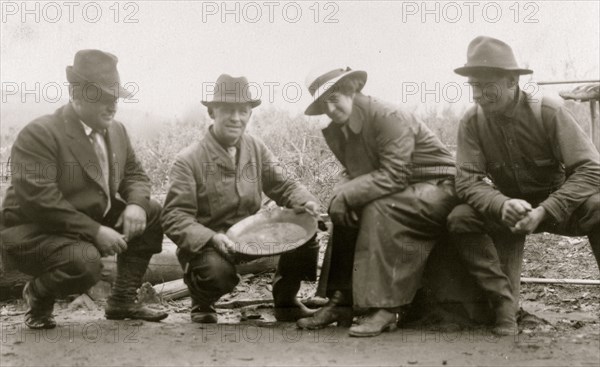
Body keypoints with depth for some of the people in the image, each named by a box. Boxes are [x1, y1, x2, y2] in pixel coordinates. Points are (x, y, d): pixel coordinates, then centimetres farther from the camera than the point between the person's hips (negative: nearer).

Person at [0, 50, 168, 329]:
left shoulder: (116, 130, 6)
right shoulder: (39, 134, -21)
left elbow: (134, 173, 14)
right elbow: (39, 199, -28)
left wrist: (136, 204, -12)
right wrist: (95, 232, -30)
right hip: (36, 232, -8)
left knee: (153, 213, -1)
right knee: (84, 263, -36)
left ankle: (122, 301, 7)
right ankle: (37, 295, 1)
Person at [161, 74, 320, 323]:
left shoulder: (256, 149, 3)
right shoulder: (189, 160, -14)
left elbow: (283, 186, 5)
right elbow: (174, 217, -17)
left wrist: (305, 202, -18)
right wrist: (211, 238, -34)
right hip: (206, 243, -5)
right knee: (218, 272, -37)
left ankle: (285, 302, 10)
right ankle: (202, 307, 3)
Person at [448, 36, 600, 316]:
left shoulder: (548, 112, -18)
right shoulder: (471, 122, -12)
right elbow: (468, 180, -17)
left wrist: (544, 212, -35)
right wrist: (502, 205, -38)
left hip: (558, 205, -2)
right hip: (506, 210, 2)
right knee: (460, 218, -26)